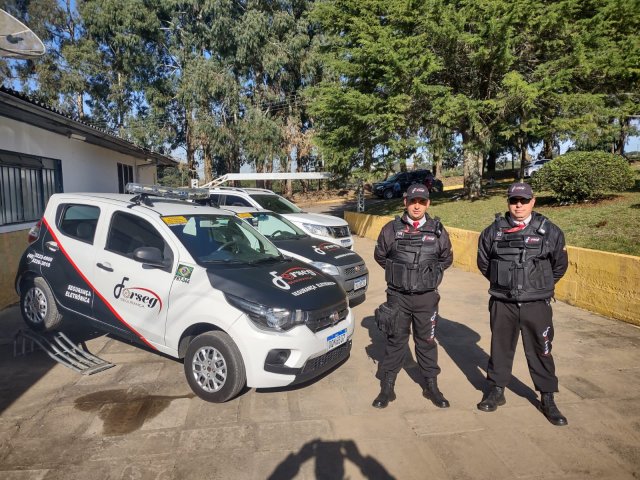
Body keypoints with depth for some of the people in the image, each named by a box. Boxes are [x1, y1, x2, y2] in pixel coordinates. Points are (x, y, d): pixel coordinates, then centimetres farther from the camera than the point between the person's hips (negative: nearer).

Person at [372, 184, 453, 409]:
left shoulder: (437, 231, 0)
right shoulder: (391, 229, -3)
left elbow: (446, 259, 14)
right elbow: (380, 255, 11)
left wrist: (431, 272, 5)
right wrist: (397, 271, 6)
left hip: (427, 297, 1)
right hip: (398, 296, -1)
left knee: (427, 341, 14)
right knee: (395, 341, 9)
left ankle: (431, 386, 31)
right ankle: (387, 388, 21)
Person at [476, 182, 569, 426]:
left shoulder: (549, 232, -4)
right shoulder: (494, 231, -2)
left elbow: (560, 265, 9)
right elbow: (483, 262, 12)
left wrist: (541, 286, 12)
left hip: (537, 304, -1)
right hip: (502, 303, 1)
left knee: (540, 351, 8)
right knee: (500, 348, 13)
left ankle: (547, 399, 25)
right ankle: (496, 391, 30)